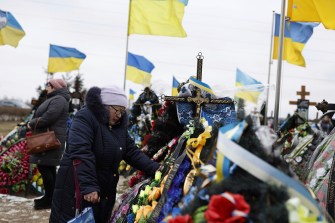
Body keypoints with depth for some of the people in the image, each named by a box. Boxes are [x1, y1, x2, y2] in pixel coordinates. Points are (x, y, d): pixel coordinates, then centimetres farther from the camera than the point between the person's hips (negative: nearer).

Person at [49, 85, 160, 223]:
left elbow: (133, 152, 8)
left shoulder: (119, 125, 10)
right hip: (76, 190, -7)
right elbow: (80, 153, -27)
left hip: (104, 193, 8)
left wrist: (155, 169, -7)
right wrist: (88, 186, -36)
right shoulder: (85, 118, -16)